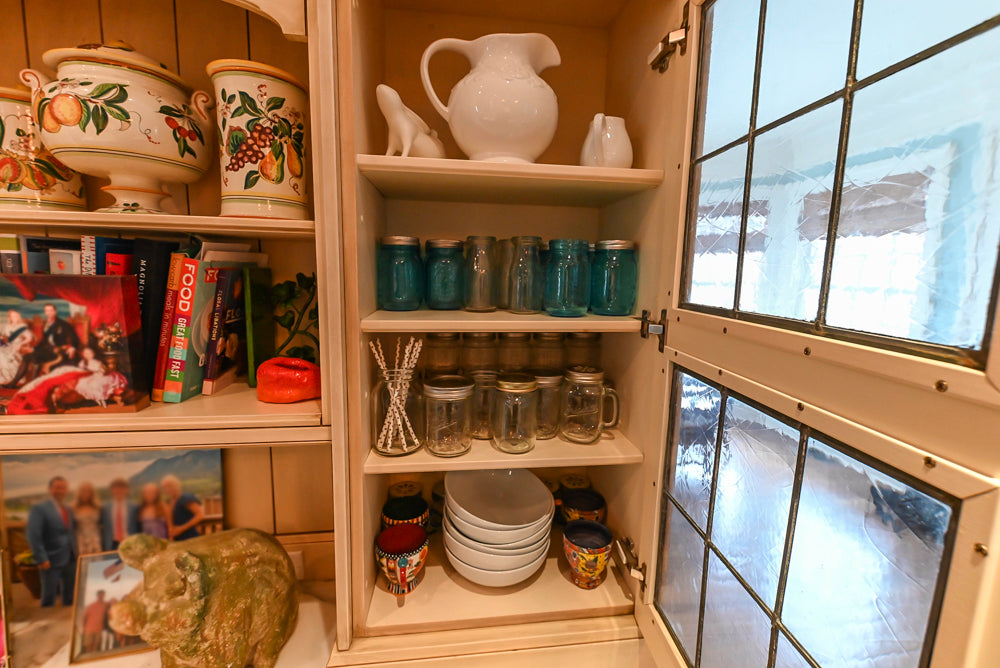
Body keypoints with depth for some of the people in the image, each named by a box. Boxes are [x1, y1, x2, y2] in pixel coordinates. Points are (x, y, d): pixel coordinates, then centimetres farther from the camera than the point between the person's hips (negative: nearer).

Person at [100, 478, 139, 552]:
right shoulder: (105, 508, 7)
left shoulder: (134, 507, 2)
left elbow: (137, 528, 3)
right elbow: (103, 529, 8)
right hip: (112, 546, 1)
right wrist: (103, 546, 3)